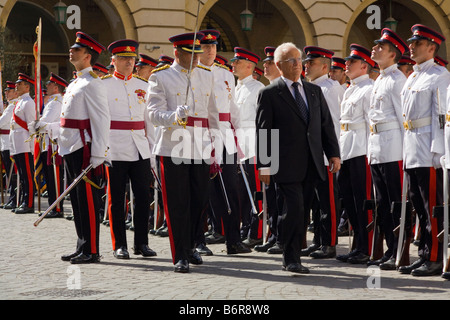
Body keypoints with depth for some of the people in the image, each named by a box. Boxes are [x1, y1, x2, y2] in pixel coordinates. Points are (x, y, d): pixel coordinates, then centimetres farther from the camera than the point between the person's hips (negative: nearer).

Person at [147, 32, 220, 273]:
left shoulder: (207, 76, 14)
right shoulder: (160, 77, 0)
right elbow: (154, 113, -9)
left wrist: (214, 145, 16)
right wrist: (175, 116, -29)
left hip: (201, 149, 4)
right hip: (173, 148, -4)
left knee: (199, 200, 8)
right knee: (177, 204, -2)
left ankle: (190, 245, 29)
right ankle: (180, 256, 5)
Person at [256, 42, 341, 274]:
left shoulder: (314, 91, 15)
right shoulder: (269, 94, -1)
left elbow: (326, 124, 15)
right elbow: (263, 131, -4)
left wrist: (334, 153, 5)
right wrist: (263, 164, -10)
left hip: (311, 165, 5)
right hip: (287, 165, -5)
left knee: (302, 211, 9)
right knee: (295, 208, -12)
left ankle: (293, 256, 19)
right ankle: (291, 259, -3)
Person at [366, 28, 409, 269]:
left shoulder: (397, 80, -9)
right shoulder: (379, 80, 19)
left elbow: (404, 116, -13)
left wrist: (405, 148, -16)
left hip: (392, 148, -10)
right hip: (376, 148, 10)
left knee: (396, 202, -7)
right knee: (382, 203, 11)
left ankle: (400, 254, -5)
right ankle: (391, 250, 17)